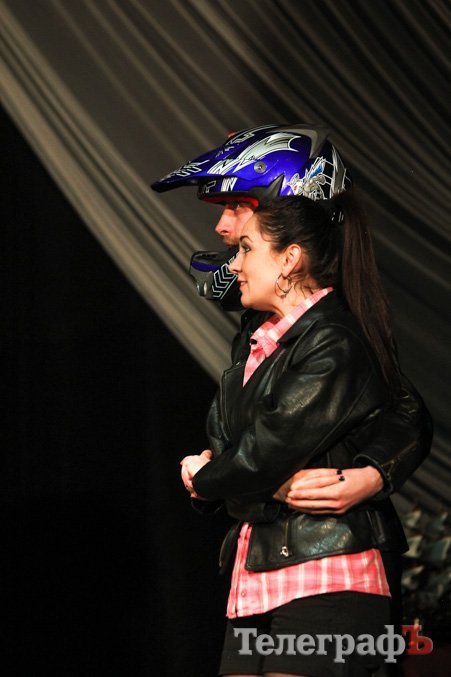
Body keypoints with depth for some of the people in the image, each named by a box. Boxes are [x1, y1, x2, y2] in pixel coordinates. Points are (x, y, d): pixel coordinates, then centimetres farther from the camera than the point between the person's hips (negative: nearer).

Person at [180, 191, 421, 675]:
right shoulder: (263, 342, 16)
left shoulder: (334, 345, -12)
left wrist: (203, 479, 3)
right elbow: (221, 438, 16)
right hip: (257, 576, 8)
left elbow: (263, 457, -16)